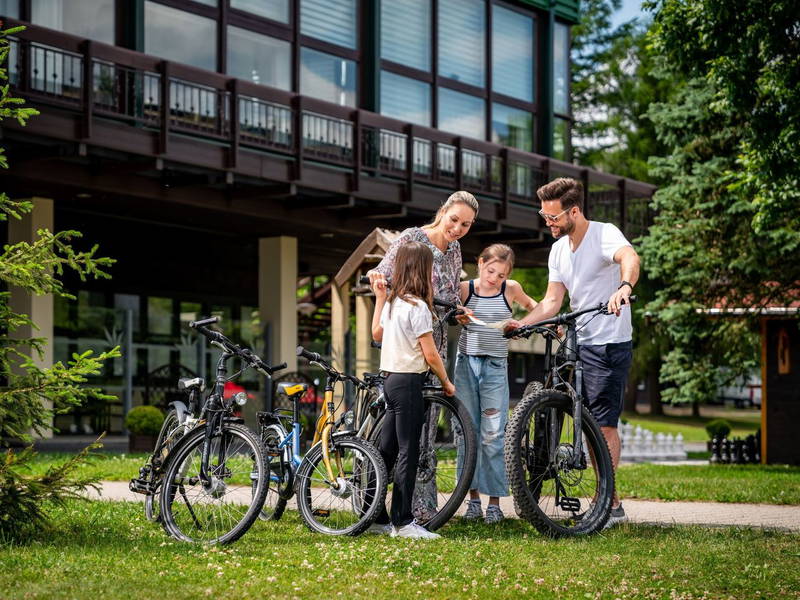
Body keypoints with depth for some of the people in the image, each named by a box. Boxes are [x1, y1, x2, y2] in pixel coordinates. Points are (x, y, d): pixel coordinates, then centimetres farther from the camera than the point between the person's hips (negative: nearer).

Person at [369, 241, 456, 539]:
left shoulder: (392, 303, 9)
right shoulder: (417, 307, -15)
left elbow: (377, 334, 26)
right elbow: (430, 354, -16)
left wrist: (379, 298, 30)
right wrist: (446, 382, -2)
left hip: (391, 379, 9)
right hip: (409, 382, -9)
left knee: (386, 449, 12)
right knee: (408, 453, -6)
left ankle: (376, 517, 18)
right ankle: (403, 522, -5)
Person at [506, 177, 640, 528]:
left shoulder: (604, 235, -14)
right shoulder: (558, 250, 11)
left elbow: (630, 257, -36)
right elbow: (552, 301, 8)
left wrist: (624, 287, -57)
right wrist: (521, 324, -8)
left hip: (609, 344, -9)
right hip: (578, 343, 9)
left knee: (604, 423, -8)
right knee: (591, 424, 11)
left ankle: (609, 503, -4)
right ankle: (609, 501, 19)